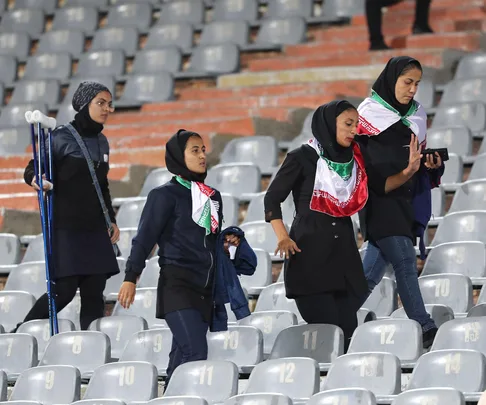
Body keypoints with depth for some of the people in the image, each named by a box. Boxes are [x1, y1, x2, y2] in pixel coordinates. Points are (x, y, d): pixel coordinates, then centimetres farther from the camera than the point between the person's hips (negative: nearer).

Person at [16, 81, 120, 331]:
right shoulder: (62, 137, -6)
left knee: (94, 292, 1)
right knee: (64, 290, -9)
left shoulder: (101, 142, 14)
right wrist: (35, 180, -28)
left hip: (96, 230, 6)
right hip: (66, 228, -6)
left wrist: (111, 220, 17)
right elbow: (31, 170, -6)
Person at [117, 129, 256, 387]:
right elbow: (145, 238, -6)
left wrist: (229, 241, 8)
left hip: (205, 289, 6)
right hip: (177, 285, -6)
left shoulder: (213, 197, 17)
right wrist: (130, 278, -12)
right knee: (196, 353, -18)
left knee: (182, 356, 6)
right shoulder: (165, 195, -3)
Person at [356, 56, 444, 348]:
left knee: (376, 265, 6)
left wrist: (432, 164, 1)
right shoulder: (369, 113, -4)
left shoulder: (417, 115, 15)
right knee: (405, 262, -13)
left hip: (405, 200, 6)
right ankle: (426, 331, -15)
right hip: (380, 200, -6)